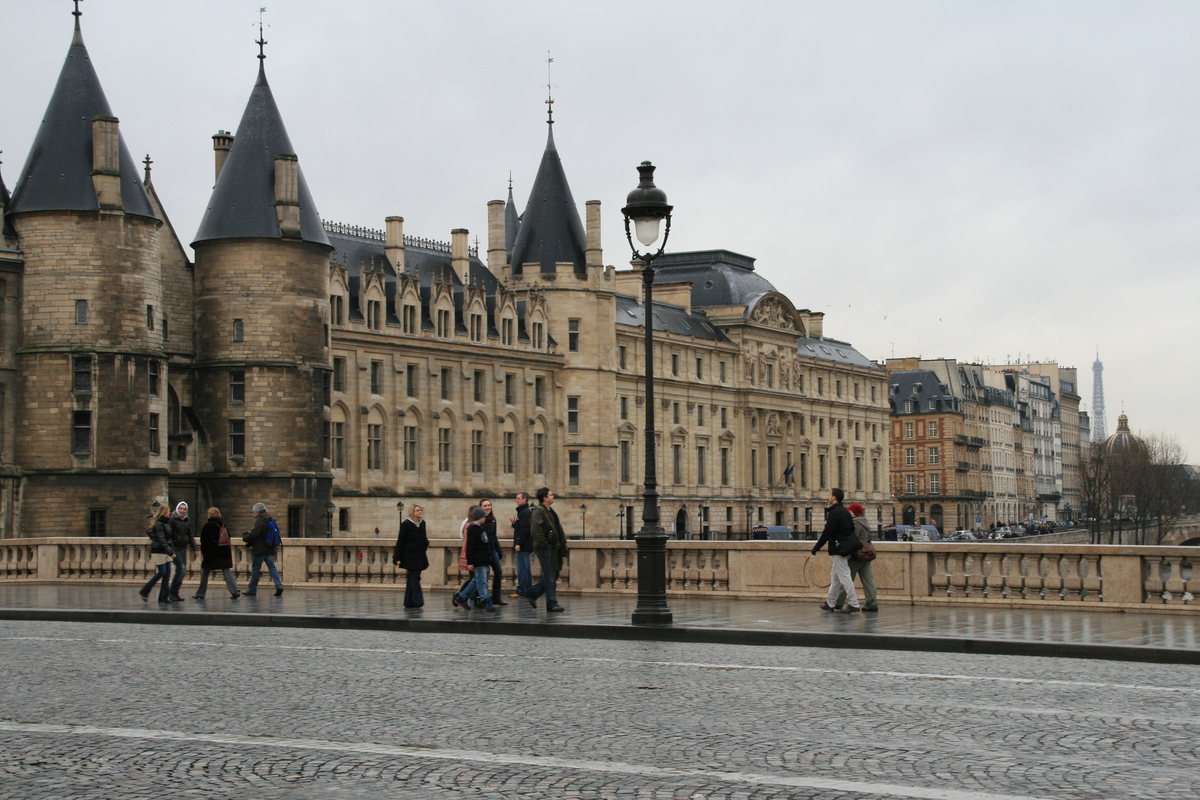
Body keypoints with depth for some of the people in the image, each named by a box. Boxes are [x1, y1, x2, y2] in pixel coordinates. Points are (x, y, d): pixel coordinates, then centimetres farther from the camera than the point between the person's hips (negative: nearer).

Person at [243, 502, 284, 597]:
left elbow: (254, 535, -20)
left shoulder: (259, 521, -14)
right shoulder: (271, 521, 13)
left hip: (260, 550, -7)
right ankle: (279, 585, -9)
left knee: (255, 569, 3)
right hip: (270, 550, 7)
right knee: (272, 568, 5)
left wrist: (245, 538, 0)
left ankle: (252, 589, 11)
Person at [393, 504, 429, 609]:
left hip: (420, 556, 6)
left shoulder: (422, 523, 9)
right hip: (410, 556, -6)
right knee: (414, 578, -10)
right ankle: (417, 600, -13)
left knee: (412, 579, 10)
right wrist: (397, 558, -11)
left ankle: (409, 602, 15)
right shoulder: (406, 524, -9)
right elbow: (400, 542, -9)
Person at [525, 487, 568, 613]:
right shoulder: (538, 512, -12)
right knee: (549, 577, -7)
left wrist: (562, 544, 15)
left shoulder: (550, 511, 19)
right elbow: (535, 531, -23)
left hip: (553, 548, 9)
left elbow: (557, 529, 26)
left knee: (553, 576, 12)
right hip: (545, 549, -9)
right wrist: (544, 543, -19)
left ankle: (532, 594, 24)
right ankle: (552, 604, -4)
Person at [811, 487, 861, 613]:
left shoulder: (834, 513, -14)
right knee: (834, 576, 16)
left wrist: (816, 547, -9)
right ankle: (830, 603, 22)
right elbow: (852, 529, 18)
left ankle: (854, 605, -10)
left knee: (844, 576, -8)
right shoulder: (845, 512, 15)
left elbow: (827, 532, -17)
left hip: (838, 550, -10)